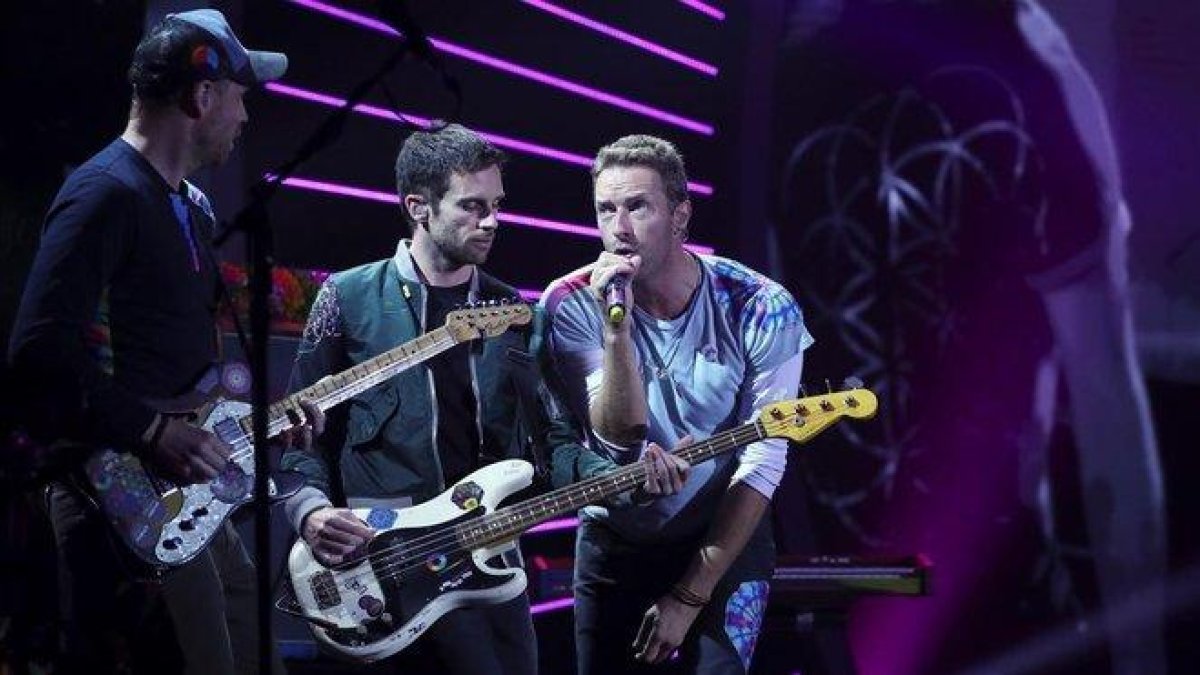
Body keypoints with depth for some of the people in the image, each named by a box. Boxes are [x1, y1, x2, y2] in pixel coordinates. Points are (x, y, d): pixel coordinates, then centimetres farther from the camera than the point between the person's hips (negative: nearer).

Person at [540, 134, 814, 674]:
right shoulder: (570, 304, -14)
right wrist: (616, 326, -36)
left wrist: (689, 596, -17)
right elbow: (620, 438, -21)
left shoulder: (762, 309, -18)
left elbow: (761, 463, -16)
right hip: (613, 544, 2)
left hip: (725, 540, -2)